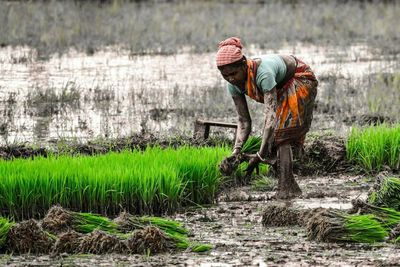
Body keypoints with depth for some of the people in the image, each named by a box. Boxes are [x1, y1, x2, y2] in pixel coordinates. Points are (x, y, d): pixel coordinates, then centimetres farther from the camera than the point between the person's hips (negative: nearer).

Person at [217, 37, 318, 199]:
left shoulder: (263, 73, -44)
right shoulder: (234, 84, -21)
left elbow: (271, 115, -47)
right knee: (271, 138, 2)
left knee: (281, 133, -20)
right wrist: (236, 151, -32)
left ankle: (286, 188, -22)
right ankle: (290, 187, 10)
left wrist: (261, 155, -51)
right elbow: (244, 121, -16)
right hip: (281, 88, 7)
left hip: (300, 81, -7)